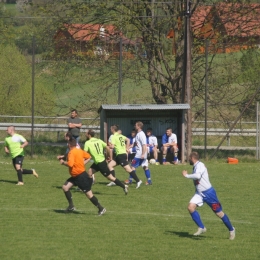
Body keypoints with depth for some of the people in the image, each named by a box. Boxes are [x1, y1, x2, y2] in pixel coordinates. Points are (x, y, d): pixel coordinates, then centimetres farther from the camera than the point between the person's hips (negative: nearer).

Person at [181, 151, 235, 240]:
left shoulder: (200, 165, -19)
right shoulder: (195, 167, 10)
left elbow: (197, 176, -37)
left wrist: (186, 175, -26)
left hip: (208, 193, -9)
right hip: (199, 193, 9)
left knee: (219, 213, 1)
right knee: (190, 207, -13)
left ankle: (231, 229, 19)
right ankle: (201, 228, -6)